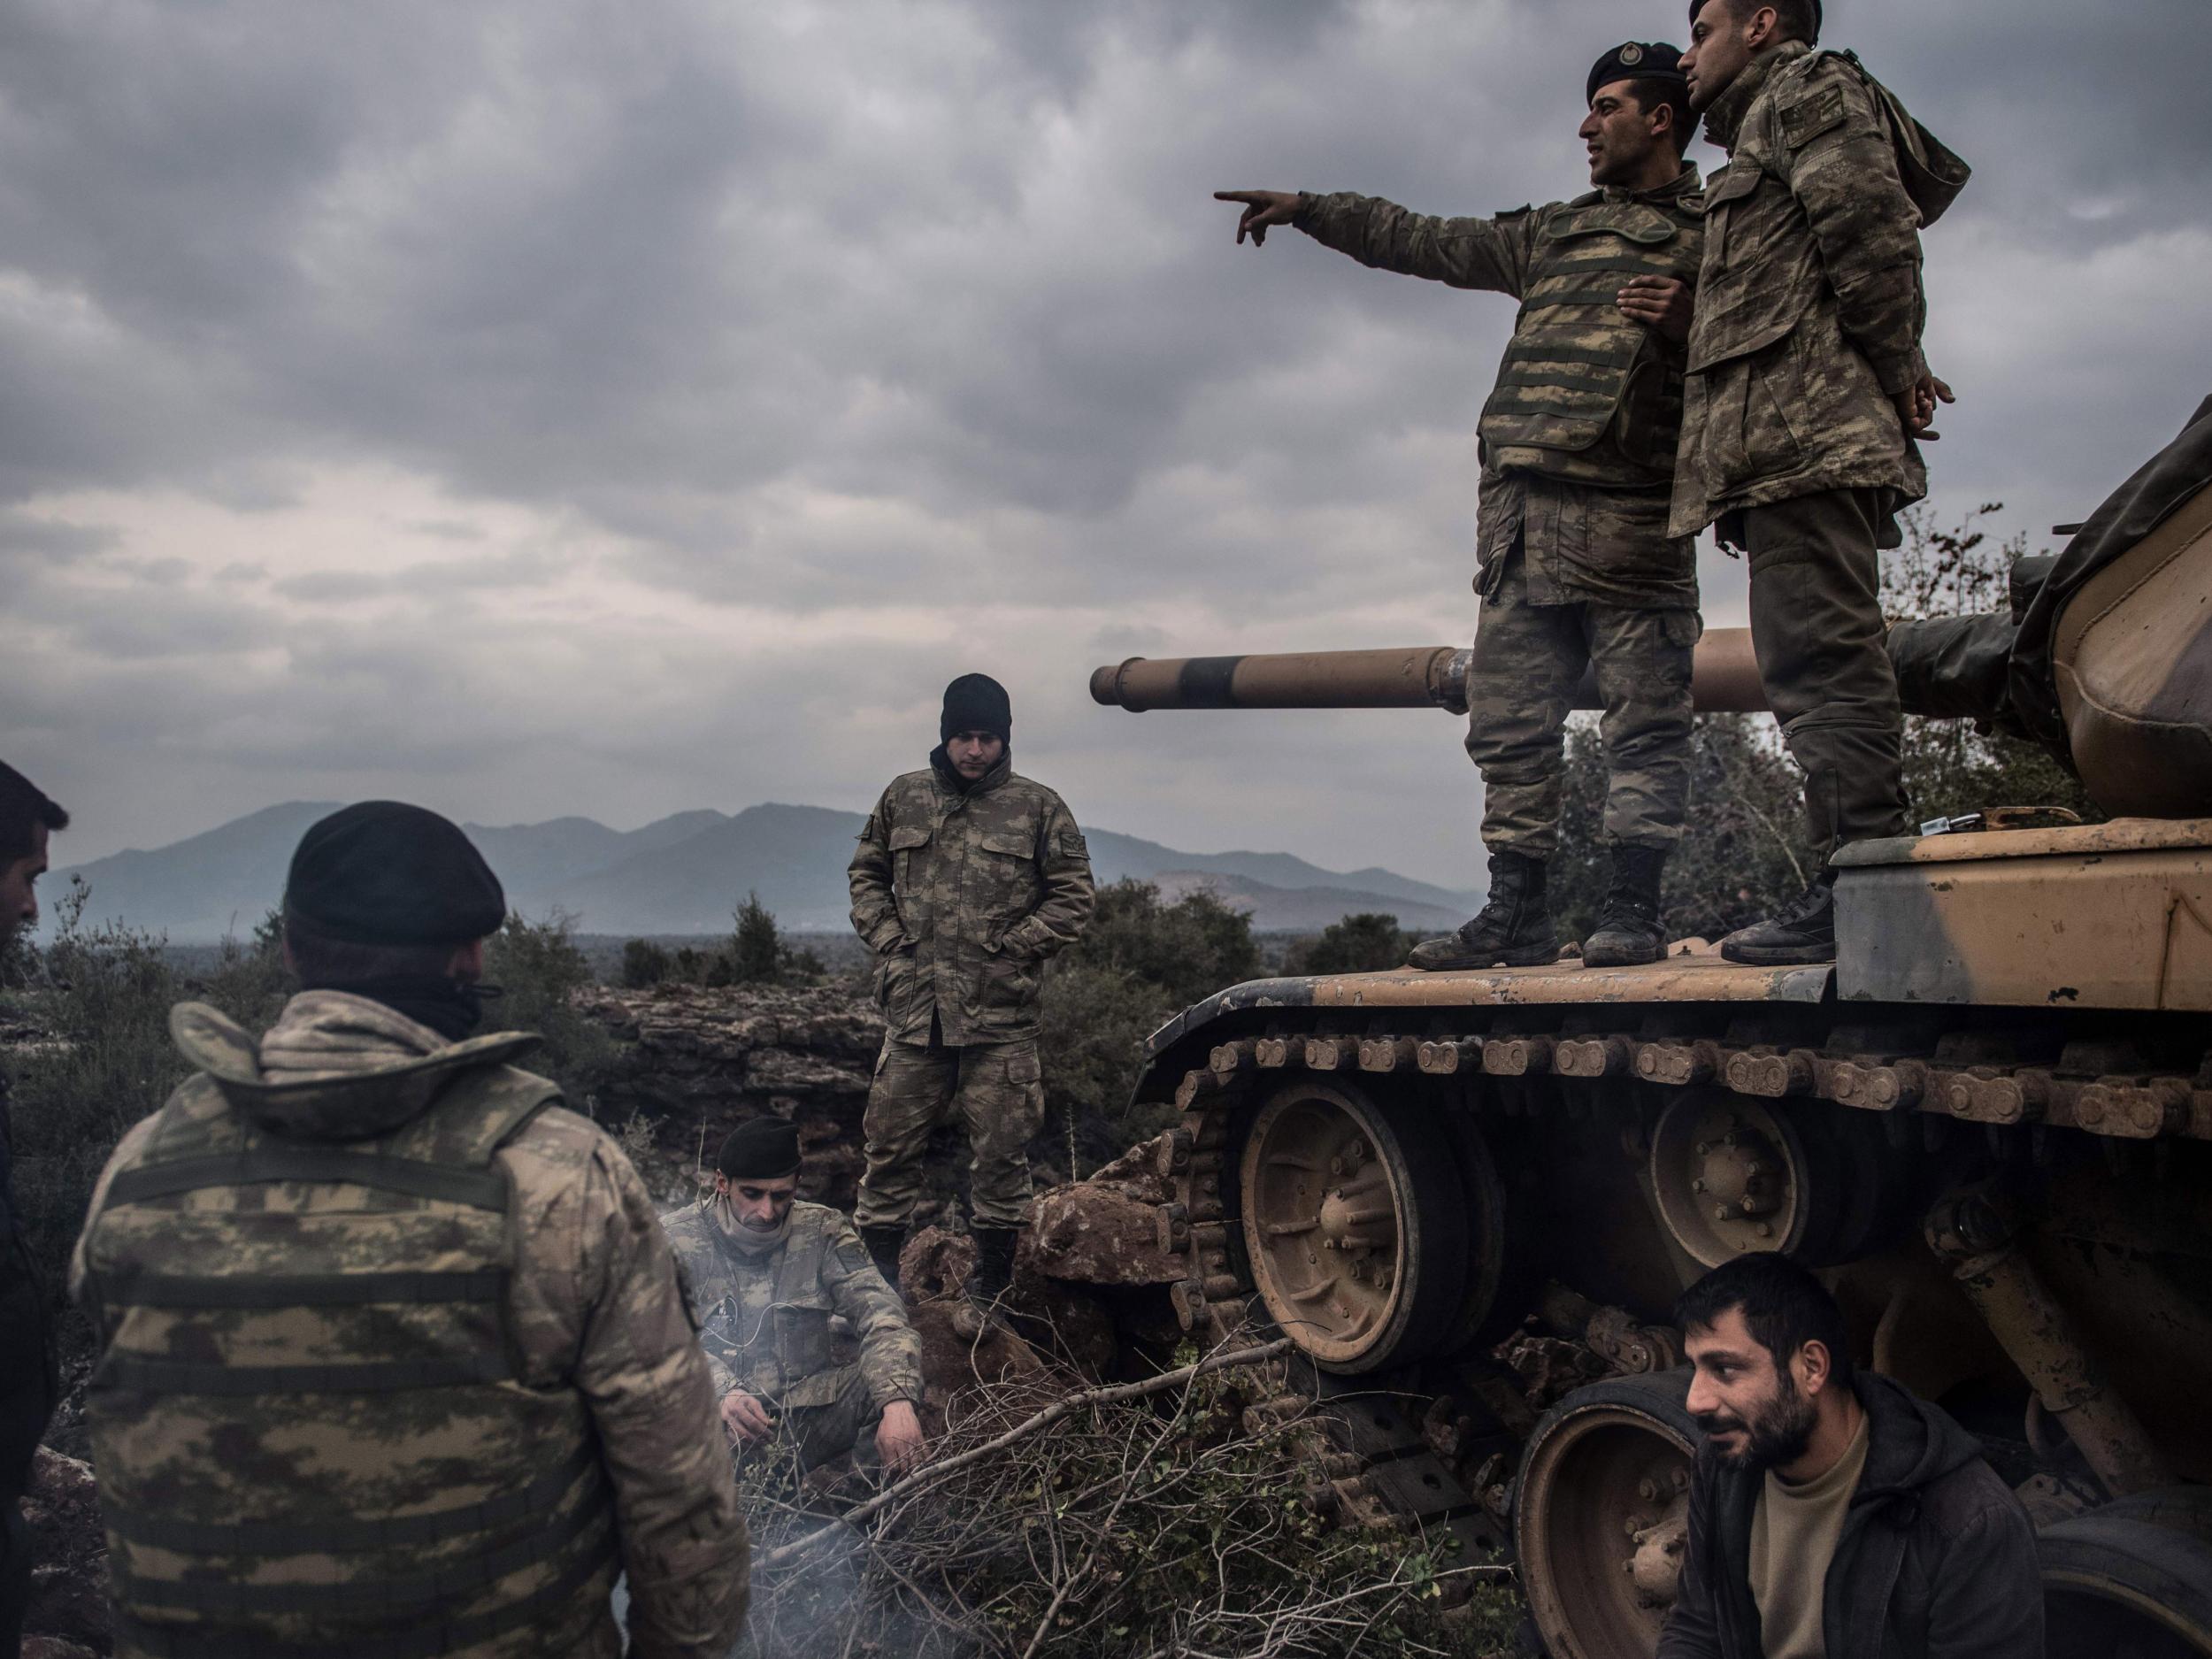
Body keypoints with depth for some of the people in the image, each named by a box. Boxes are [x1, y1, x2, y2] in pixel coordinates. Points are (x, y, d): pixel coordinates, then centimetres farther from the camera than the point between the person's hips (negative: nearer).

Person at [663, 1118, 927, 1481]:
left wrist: (898, 1402, -29)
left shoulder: (822, 1230, 3)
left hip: (807, 1410, 2)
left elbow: (879, 1310, -10)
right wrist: (724, 1393, -36)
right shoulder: (677, 1240, -1)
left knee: (894, 1370, -23)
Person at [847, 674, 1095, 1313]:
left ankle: (992, 1286, 20)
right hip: (914, 1014, 2)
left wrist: (1009, 951, -5)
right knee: (890, 1146, 5)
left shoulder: (1038, 808, 2)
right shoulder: (904, 797, 10)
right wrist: (887, 942, 4)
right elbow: (866, 875, 19)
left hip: (1000, 1018, -2)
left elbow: (1072, 899, 3)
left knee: (999, 1154, 5)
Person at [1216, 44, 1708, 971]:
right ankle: (1516, 914, 7)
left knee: (1643, 719, -6)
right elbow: (1425, 241, 29)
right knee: (1508, 720, 2)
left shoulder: (1717, 234, 11)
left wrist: (1686, 329, -16)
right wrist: (1306, 209, 29)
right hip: (1520, 511, 6)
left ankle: (1633, 911, -1)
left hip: (1631, 514, -5)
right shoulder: (1553, 233, 27)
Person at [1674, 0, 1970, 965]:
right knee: (1819, 659, 5)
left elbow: (1872, 225, -9)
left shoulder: (1808, 85, 7)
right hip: (1796, 444, 10)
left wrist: (1897, 371, -6)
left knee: (1819, 653, -17)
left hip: (1802, 424, -10)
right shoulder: (1766, 134, 34)